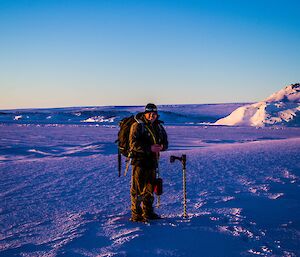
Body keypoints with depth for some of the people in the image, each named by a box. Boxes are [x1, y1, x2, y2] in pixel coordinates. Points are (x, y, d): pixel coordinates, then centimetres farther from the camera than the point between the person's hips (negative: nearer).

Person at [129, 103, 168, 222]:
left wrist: (161, 146, -8)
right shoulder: (137, 126, -8)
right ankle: (136, 214, 2)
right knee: (138, 189, -6)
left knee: (150, 188, 15)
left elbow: (165, 143, 16)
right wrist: (149, 148, -24)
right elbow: (134, 144, -17)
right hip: (139, 161, -7)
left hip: (152, 161, 7)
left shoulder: (159, 126, 13)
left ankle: (148, 212, 28)